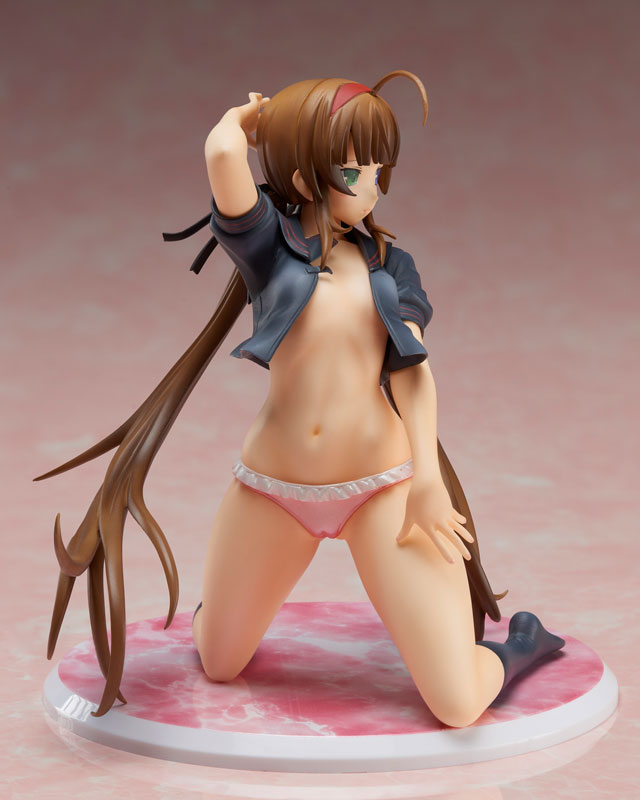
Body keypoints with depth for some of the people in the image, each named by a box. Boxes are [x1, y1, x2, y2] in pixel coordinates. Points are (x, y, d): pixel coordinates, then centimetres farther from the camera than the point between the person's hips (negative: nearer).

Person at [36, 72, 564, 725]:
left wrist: (427, 477, -18)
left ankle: (520, 641, 26)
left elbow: (412, 367, -5)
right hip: (274, 491, 0)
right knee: (219, 667, 19)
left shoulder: (386, 262, 6)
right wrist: (249, 116, 2)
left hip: (381, 486, 0)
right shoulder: (266, 241, -2)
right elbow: (222, 151, -21)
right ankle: (225, 601, 53)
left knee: (459, 704, -8)